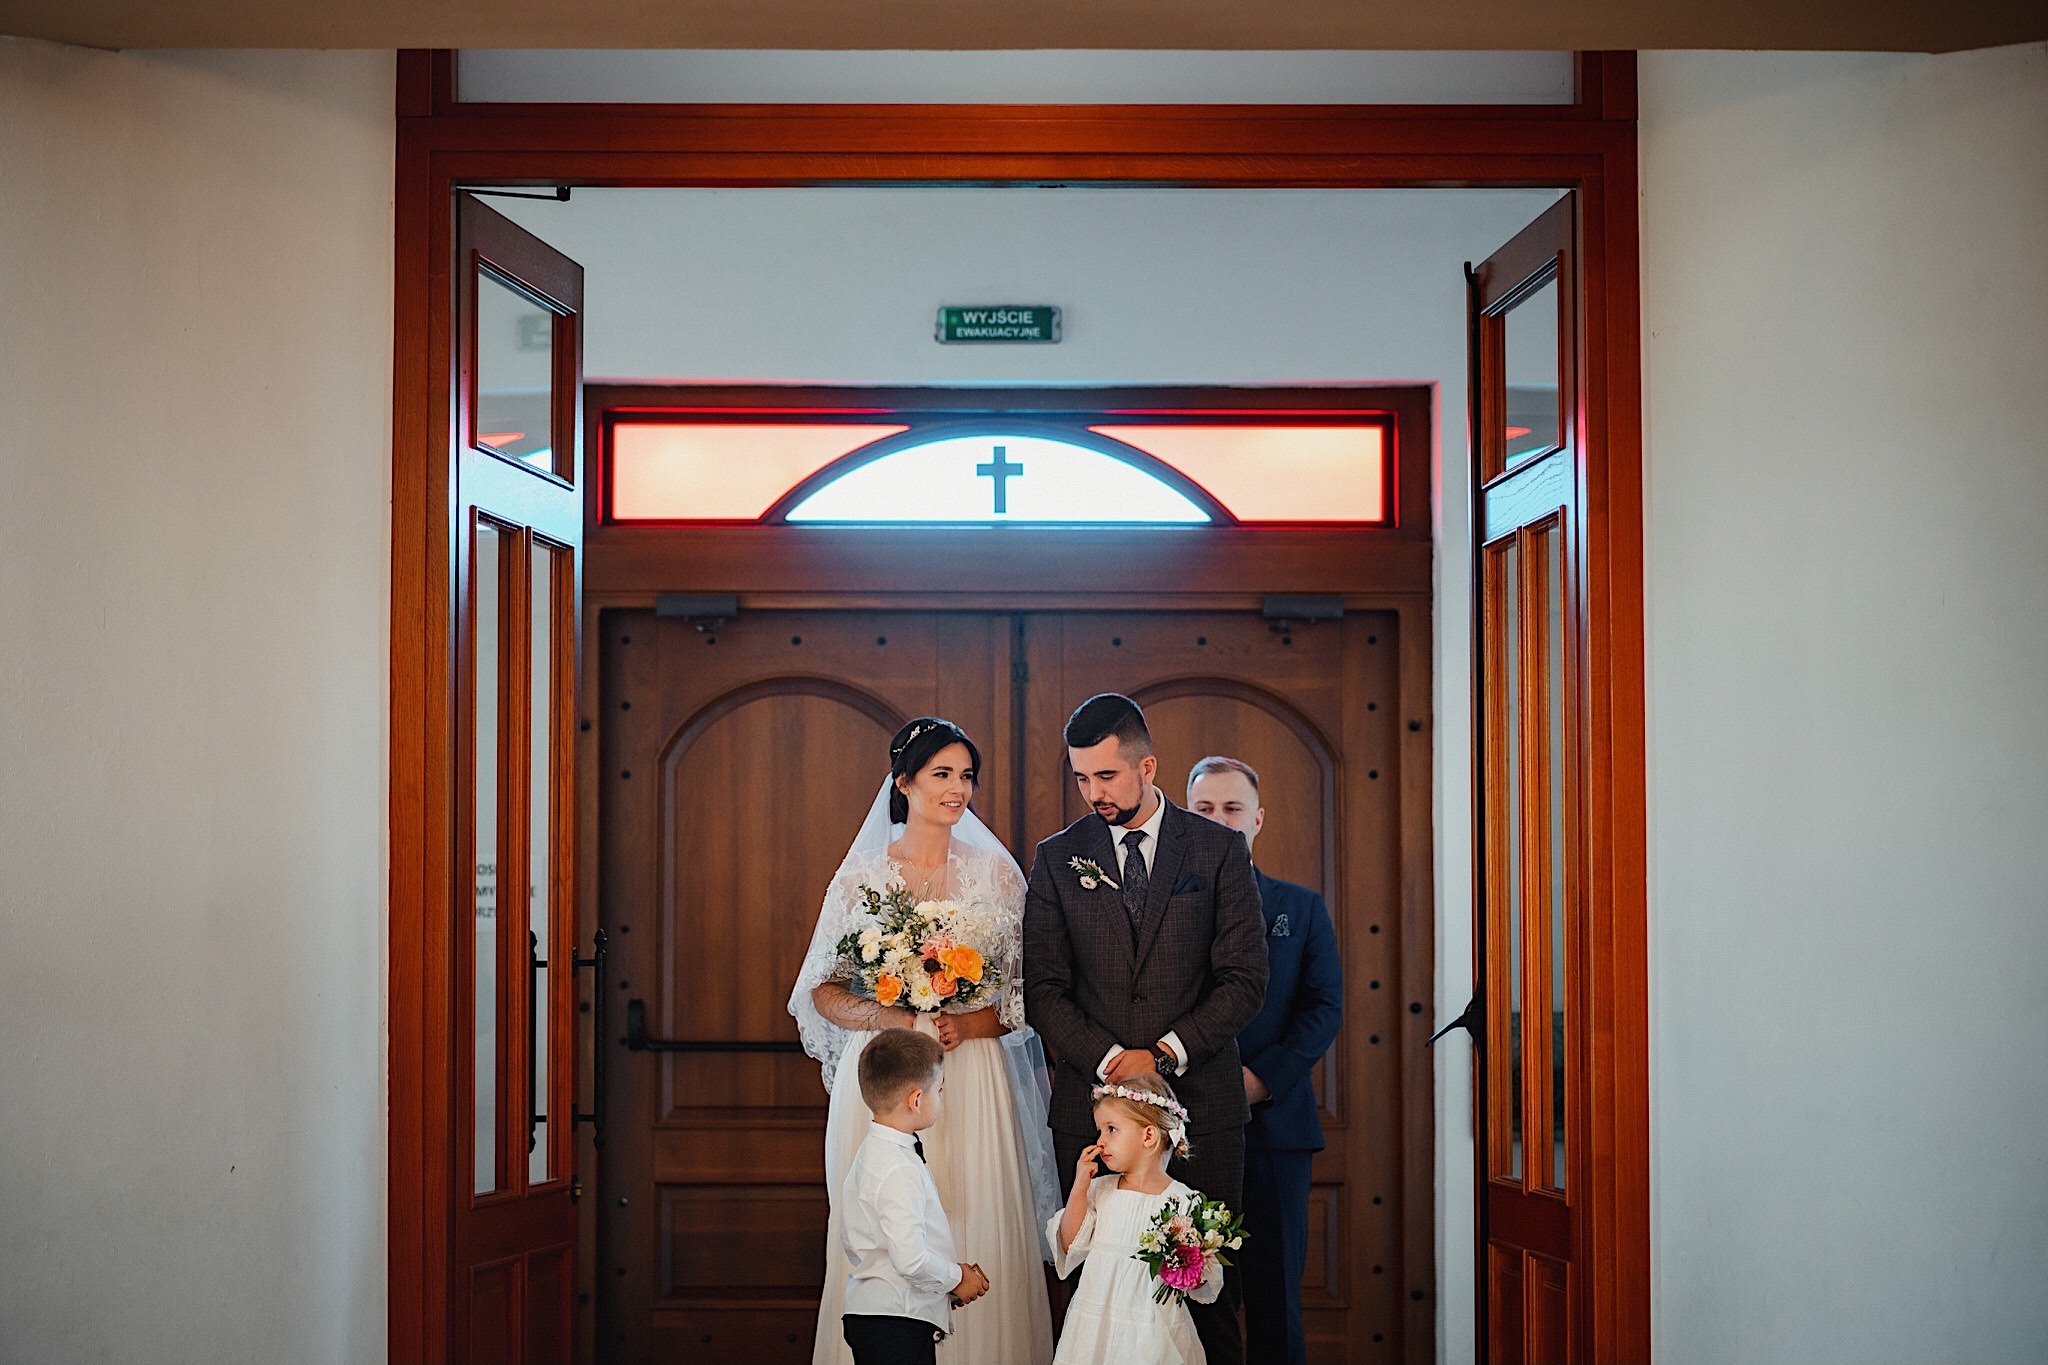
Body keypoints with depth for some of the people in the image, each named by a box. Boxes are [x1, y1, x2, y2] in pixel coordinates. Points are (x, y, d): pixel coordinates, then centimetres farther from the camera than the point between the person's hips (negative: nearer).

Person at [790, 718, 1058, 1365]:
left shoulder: (995, 873, 6)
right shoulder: (861, 874, 4)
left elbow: (1029, 989, 5)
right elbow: (822, 991, 5)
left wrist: (969, 1025, -12)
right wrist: (891, 1019, -12)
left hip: (973, 1085, 1)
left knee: (979, 1243, -4)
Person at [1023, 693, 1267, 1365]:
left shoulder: (1220, 849, 4)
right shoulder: (1058, 858, 7)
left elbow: (1244, 980, 0)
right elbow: (1045, 989, 4)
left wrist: (1165, 1053, -11)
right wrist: (1109, 1060, -10)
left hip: (1200, 1101, -1)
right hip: (1094, 1102, 1)